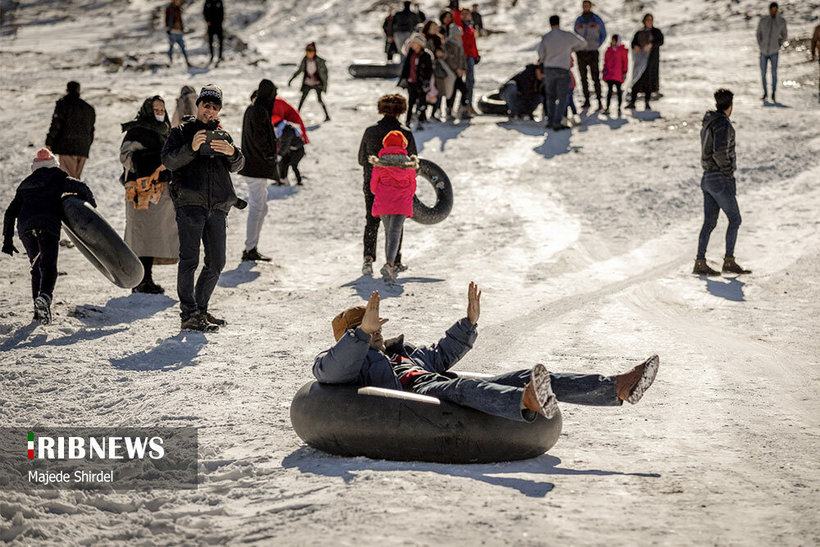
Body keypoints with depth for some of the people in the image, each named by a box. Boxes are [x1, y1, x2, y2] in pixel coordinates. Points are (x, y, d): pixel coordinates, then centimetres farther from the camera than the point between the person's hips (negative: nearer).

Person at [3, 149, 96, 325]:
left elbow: (10, 213, 27)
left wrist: (7, 240, 29)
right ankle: (44, 297, -41)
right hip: (48, 226, -4)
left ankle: (38, 309, 13)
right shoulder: (58, 179, 18)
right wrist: (92, 209, 20)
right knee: (48, 266, -13)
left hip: (25, 227, 4)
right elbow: (82, 188, 5)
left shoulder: (25, 185, 30)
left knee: (36, 267, 19)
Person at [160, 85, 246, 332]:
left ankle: (201, 309, 19)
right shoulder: (182, 132, 9)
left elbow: (237, 166, 4)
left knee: (216, 263, 6)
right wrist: (191, 148, -22)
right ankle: (189, 314, -11)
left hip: (217, 207, 5)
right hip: (190, 202, -4)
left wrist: (232, 153, -19)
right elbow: (169, 161, -6)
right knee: (190, 260, -11)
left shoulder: (223, 136, 19)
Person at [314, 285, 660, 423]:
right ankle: (529, 404, -76)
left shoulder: (404, 353, 40)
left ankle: (619, 388, -21)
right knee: (461, 388, -41)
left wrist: (469, 322, 35)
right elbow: (328, 370, -9)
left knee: (519, 378, -9)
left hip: (445, 387, 8)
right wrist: (362, 331, -20)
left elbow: (443, 354, 49)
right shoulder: (351, 362, 16)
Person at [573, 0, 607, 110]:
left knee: (595, 78, -8)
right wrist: (577, 47, 5)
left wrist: (597, 46, 0)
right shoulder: (578, 21, 7)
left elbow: (603, 34, 9)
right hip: (581, 53, 3)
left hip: (593, 53, -3)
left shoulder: (597, 20, -1)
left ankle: (599, 102, -7)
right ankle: (586, 101, 11)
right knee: (583, 78, 5)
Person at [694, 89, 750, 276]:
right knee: (735, 219, 1)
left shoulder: (708, 124, 13)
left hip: (707, 178, 9)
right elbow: (720, 152, -28)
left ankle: (700, 263, 5)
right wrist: (728, 170, -13)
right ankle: (729, 261, 1)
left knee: (709, 222, 8)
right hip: (721, 179, -9)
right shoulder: (723, 124, -16)